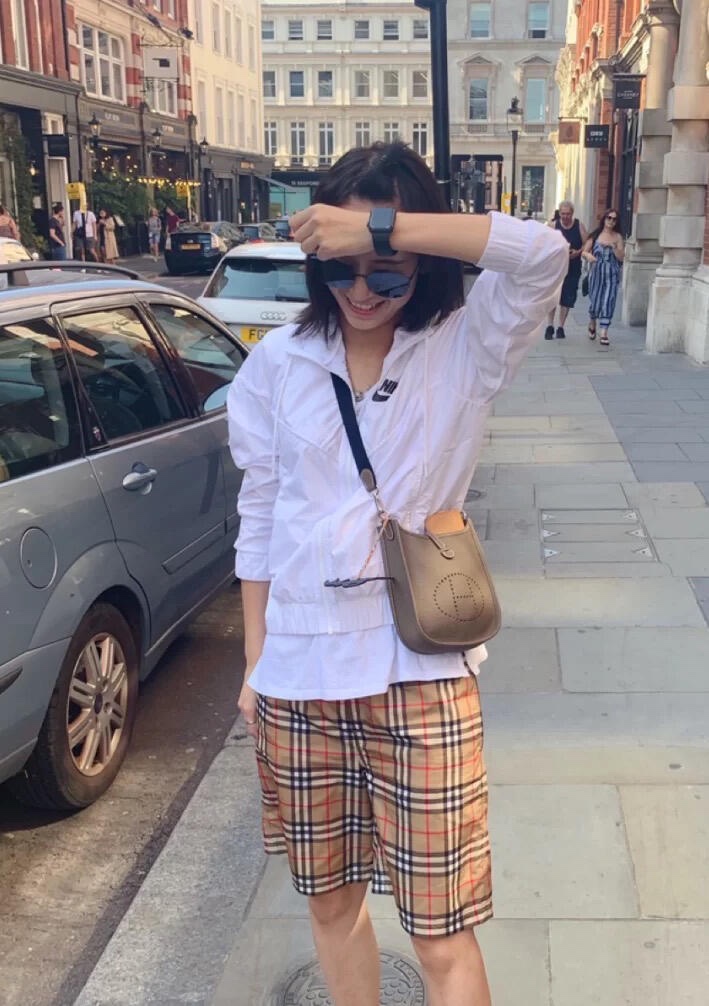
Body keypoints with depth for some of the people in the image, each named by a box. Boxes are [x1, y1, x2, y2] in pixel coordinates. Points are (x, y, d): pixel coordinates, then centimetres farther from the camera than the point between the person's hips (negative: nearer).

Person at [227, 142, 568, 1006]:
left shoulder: (463, 349, -3)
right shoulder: (277, 364, 2)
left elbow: (544, 254, -22)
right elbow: (259, 519, 7)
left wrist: (382, 229, -24)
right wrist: (255, 664, 7)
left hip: (420, 672, -2)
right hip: (298, 674, 3)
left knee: (443, 937, 2)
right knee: (331, 902, 18)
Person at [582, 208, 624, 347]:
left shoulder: (617, 237, 3)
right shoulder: (595, 235, 3)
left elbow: (621, 257, -1)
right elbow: (584, 251, 4)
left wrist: (613, 246, -16)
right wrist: (588, 256, -18)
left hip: (612, 275, 0)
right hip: (596, 273, 0)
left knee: (608, 303, -7)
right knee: (594, 301, 7)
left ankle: (604, 334, -6)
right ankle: (592, 324, 38)